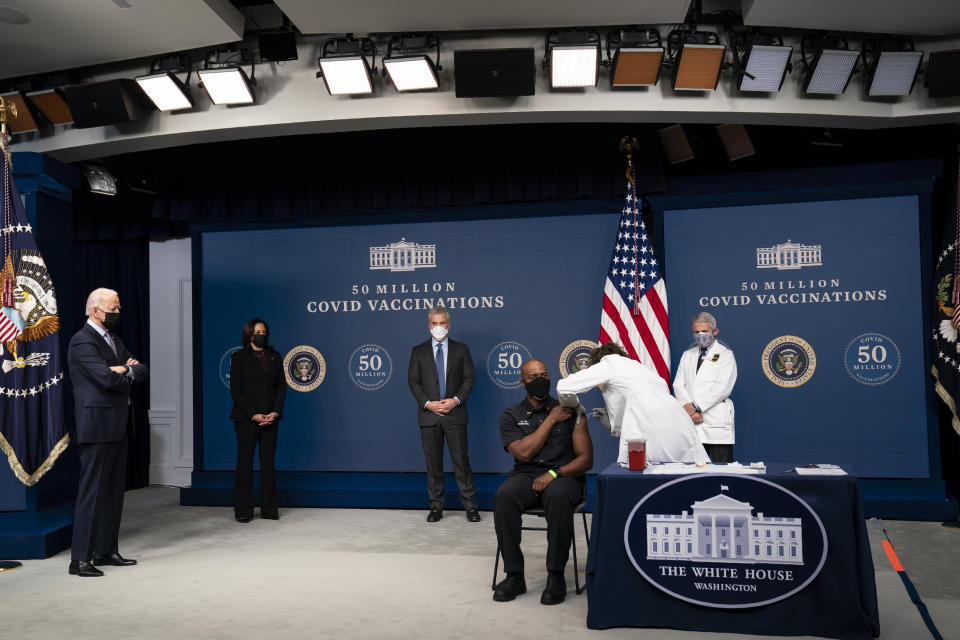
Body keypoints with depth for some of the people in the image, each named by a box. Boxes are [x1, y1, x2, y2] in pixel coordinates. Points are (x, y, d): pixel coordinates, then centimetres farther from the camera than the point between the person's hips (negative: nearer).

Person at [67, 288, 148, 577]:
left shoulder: (114, 340, 18)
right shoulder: (82, 342, -11)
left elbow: (143, 371, 11)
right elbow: (108, 379, -22)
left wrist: (127, 370, -9)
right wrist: (129, 376, -2)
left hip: (117, 426, 9)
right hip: (97, 426, -9)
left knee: (114, 491, 13)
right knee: (92, 492, -6)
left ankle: (106, 551, 22)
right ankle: (80, 559, 0)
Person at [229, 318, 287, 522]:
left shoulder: (275, 356, 11)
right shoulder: (239, 357, 0)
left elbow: (282, 386, 9)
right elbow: (235, 390, -5)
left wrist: (275, 412, -5)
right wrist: (253, 415, -12)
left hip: (270, 418, 3)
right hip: (246, 418, -3)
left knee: (268, 461, 6)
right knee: (245, 462, 1)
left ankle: (269, 509, 13)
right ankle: (243, 511, 9)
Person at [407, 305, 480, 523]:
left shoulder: (461, 349, 8)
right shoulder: (418, 351, 9)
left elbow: (469, 378, 4)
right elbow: (413, 381, 4)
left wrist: (456, 400, -11)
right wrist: (427, 403, -9)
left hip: (455, 413, -1)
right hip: (429, 414, 1)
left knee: (461, 461, -1)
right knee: (433, 463, 6)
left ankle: (470, 506, 7)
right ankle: (436, 507, 15)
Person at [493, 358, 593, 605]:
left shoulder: (571, 412, 8)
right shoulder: (511, 416, 10)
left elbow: (586, 459, 2)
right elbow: (524, 453, -6)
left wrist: (554, 473, -15)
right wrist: (551, 420, -4)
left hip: (563, 476, -1)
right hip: (525, 475, 2)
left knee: (558, 497, -38)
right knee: (503, 497, -33)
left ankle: (556, 576, -22)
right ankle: (514, 575, -20)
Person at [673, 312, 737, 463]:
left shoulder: (726, 355, 5)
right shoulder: (687, 355, 19)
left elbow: (723, 388, -9)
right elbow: (678, 385, 9)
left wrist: (695, 405, -14)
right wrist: (690, 411, -7)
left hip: (717, 422, -4)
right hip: (691, 422, 4)